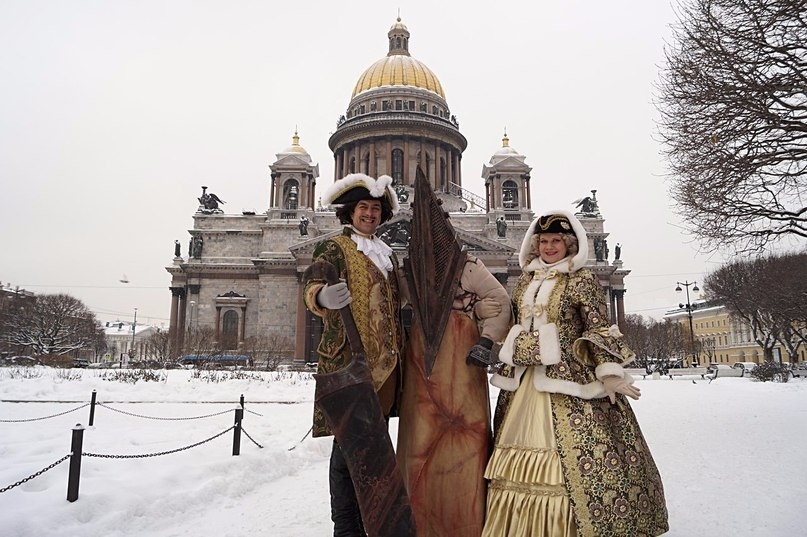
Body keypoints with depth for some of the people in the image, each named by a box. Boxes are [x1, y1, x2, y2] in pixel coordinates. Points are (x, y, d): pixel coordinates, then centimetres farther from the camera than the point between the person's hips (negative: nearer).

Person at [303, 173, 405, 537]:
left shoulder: (387, 255, 20)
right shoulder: (333, 248, 0)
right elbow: (313, 288, -17)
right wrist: (322, 296, -40)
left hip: (386, 363, 7)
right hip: (349, 361, -6)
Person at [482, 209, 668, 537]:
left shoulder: (581, 280, -3)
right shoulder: (525, 281, 13)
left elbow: (599, 329, -7)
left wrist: (609, 373, -15)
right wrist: (508, 368, 20)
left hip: (567, 380, -6)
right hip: (525, 381, 6)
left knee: (571, 455, -5)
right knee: (520, 453, 10)